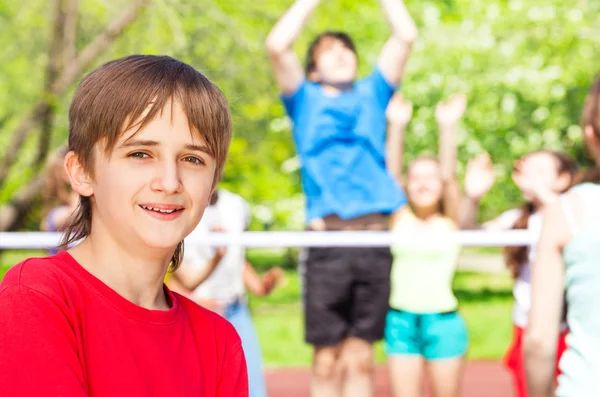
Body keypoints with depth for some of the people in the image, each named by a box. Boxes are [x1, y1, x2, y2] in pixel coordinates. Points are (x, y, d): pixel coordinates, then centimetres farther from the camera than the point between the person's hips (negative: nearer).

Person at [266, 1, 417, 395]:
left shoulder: (372, 94, 20)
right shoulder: (306, 99, 14)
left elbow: (406, 36, 12)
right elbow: (277, 45, -1)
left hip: (375, 237, 2)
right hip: (327, 239, -2)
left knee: (359, 357, 4)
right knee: (327, 360, 0)